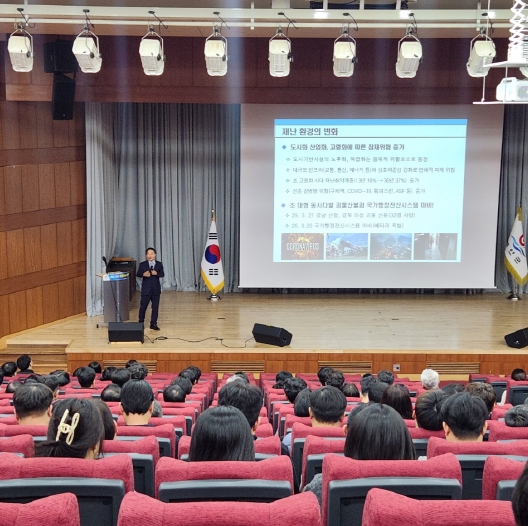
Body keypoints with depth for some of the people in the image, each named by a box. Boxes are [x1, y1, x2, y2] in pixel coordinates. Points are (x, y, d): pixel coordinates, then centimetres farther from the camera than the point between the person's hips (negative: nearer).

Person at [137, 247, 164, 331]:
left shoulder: (159, 264, 4)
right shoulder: (142, 264, 0)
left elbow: (162, 274, -2)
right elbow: (138, 274, -5)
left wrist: (156, 273, -22)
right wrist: (143, 274, -26)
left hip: (156, 289, 1)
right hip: (146, 289, -1)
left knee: (155, 307, 4)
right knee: (143, 306, 4)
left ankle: (153, 324, 12)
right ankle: (140, 322, 20)